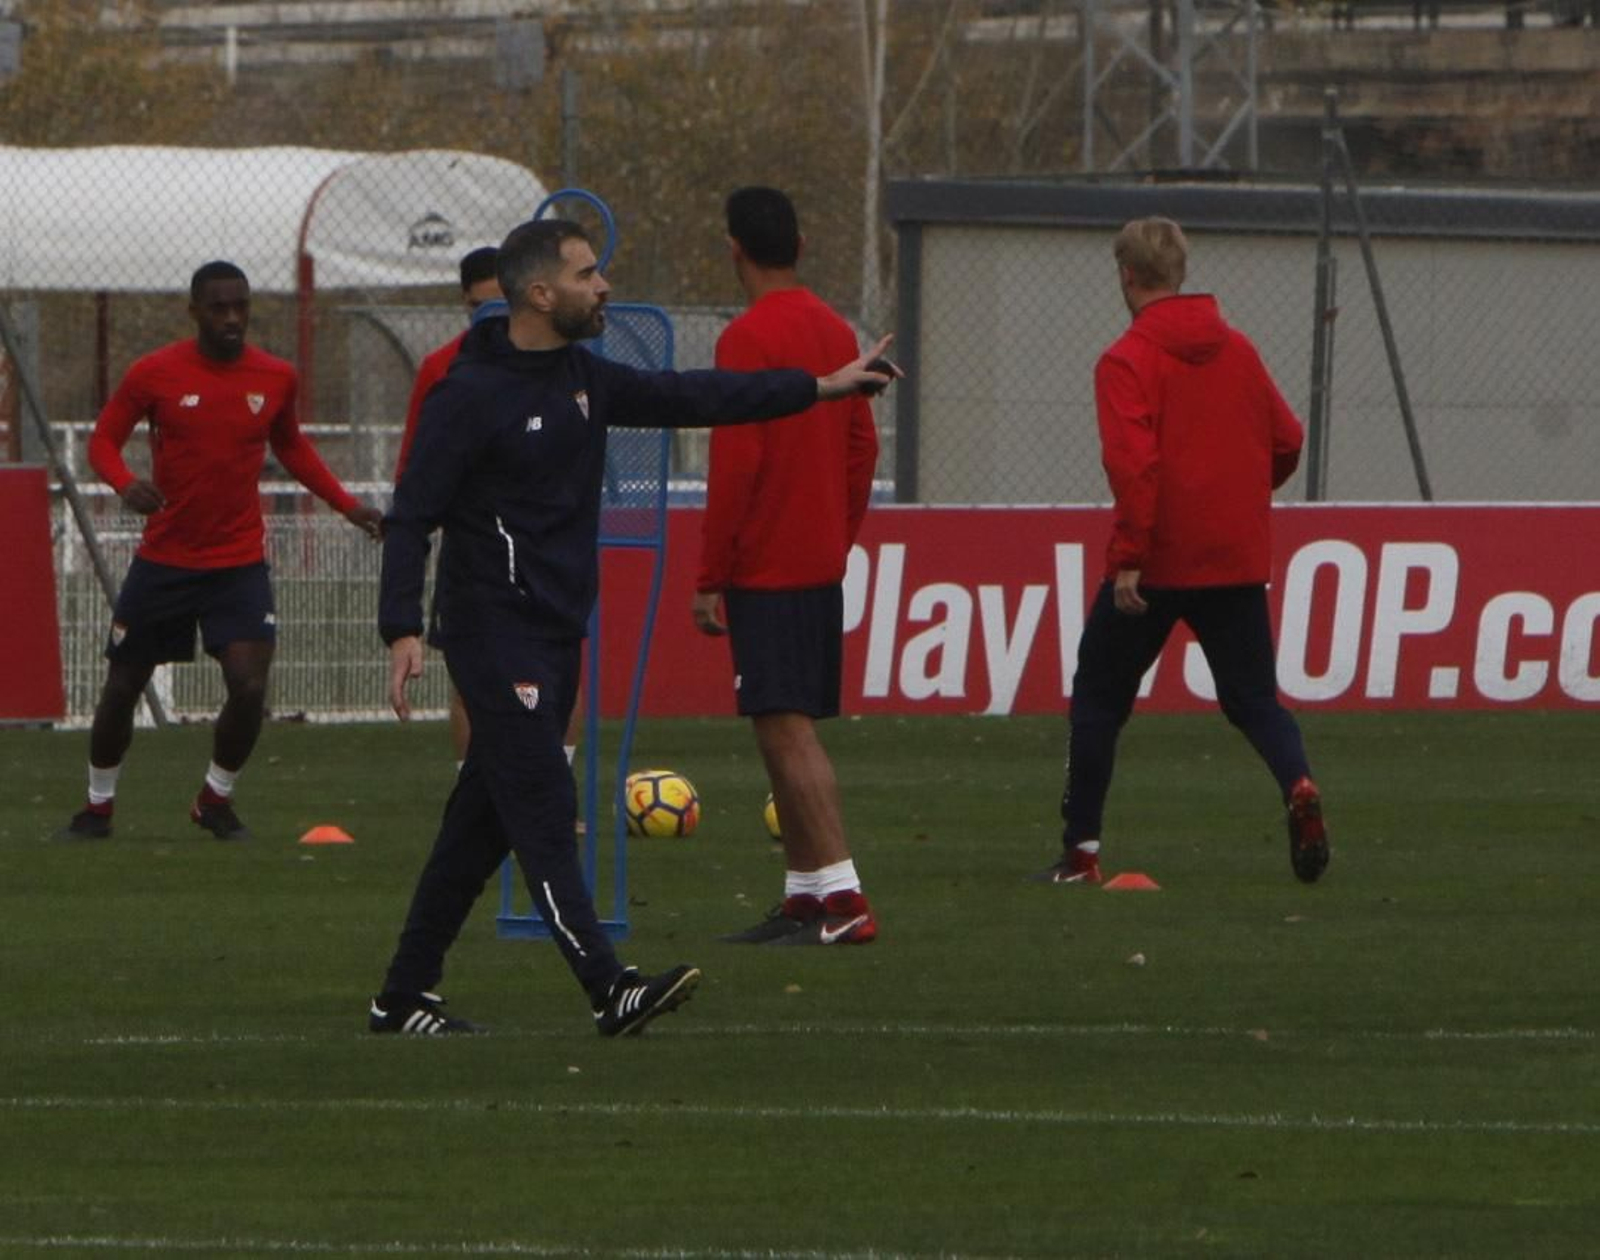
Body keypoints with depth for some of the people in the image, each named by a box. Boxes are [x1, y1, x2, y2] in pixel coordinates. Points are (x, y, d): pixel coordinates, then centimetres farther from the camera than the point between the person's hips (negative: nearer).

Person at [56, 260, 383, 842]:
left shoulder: (276, 379, 0)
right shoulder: (154, 374, -8)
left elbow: (291, 446, 18)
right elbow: (104, 439, 0)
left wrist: (346, 504, 9)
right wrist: (125, 483, -22)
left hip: (240, 563, 1)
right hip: (163, 558, -1)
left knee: (249, 687, -15)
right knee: (122, 687, 6)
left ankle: (216, 799, 9)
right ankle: (98, 806, 26)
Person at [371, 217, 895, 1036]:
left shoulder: (581, 378, 11)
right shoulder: (470, 396, -13)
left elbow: (684, 398, 17)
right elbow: (410, 517, -14)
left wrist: (817, 387, 16)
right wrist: (402, 630, -25)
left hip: (557, 632, 9)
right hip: (495, 632, -9)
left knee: (484, 817, 10)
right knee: (543, 809, -13)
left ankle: (404, 996, 16)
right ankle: (608, 991, -19)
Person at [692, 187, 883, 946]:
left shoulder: (748, 339, -14)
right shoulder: (835, 332, 11)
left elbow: (734, 466, -16)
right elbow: (862, 448, 16)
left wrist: (708, 579, -12)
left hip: (765, 569, -8)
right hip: (824, 566, 8)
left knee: (785, 731, -11)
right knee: (787, 730, 14)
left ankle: (842, 899, -18)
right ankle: (803, 897, 14)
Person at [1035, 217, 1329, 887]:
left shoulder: (1127, 360, -9)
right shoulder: (1238, 349, 9)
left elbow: (1133, 461, -20)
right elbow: (1286, 440, 12)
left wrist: (1127, 557, -19)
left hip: (1156, 561, -4)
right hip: (1238, 559, 4)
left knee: (1099, 695, 11)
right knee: (1253, 697, 10)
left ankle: (1081, 851, 12)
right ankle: (1299, 787, -20)